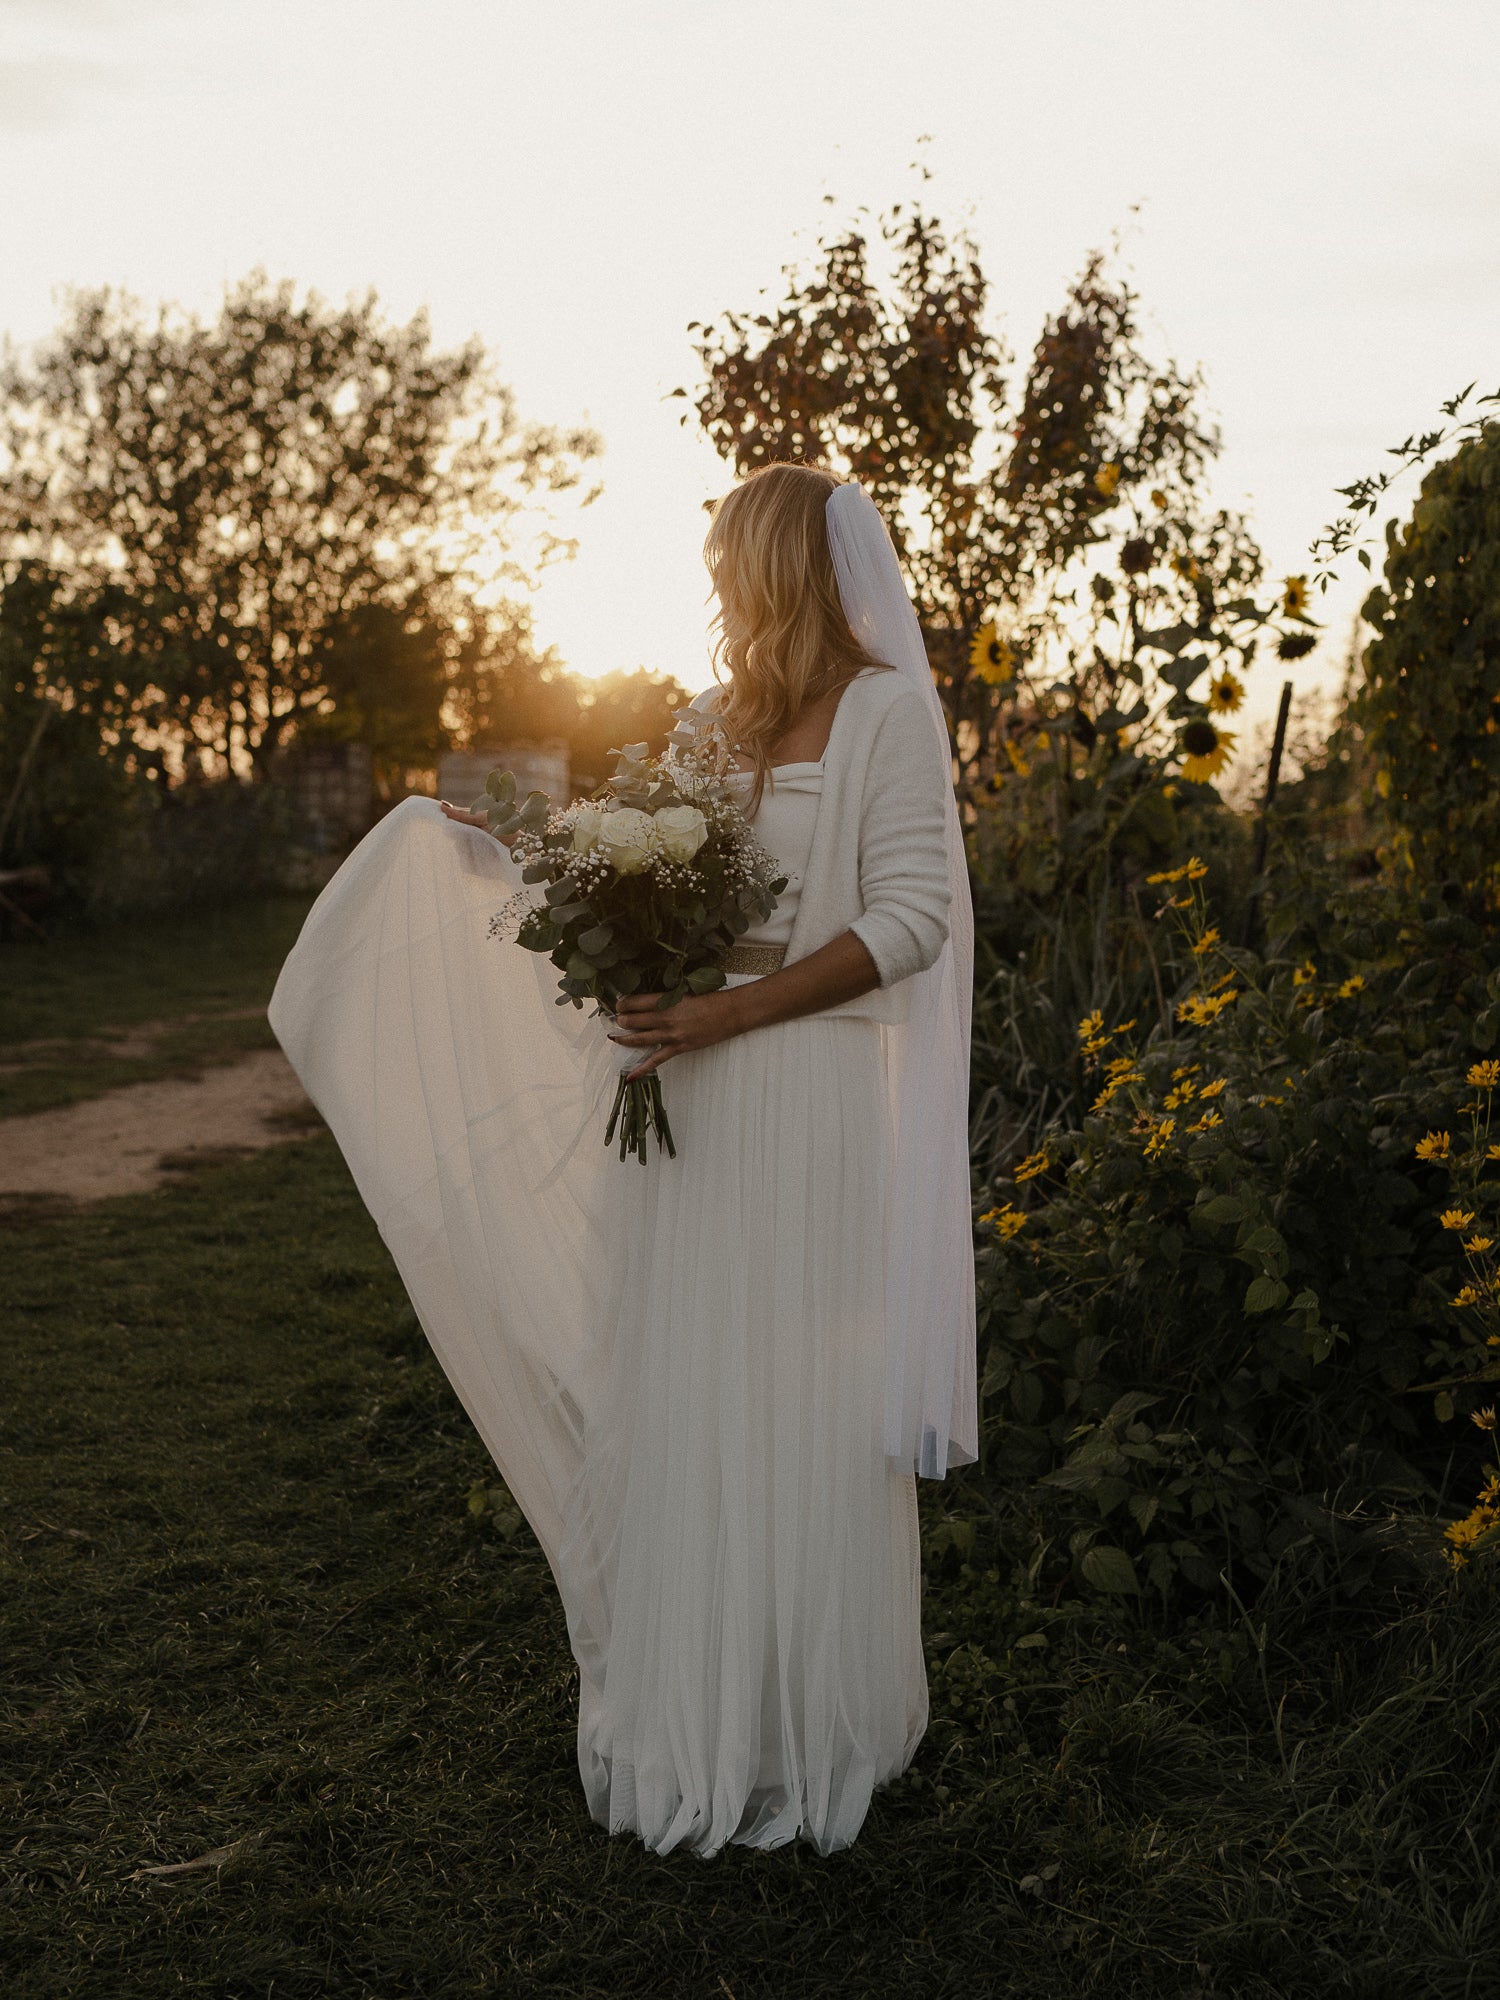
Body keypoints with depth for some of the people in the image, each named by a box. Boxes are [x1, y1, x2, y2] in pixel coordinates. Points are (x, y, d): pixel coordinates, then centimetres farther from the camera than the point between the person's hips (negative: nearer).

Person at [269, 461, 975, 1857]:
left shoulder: (887, 710, -5)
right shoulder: (716, 719, 16)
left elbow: (910, 918, -13)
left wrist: (727, 1014, -18)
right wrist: (482, 846, 18)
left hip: (808, 1106, -6)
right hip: (684, 1105, 7)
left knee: (795, 1411, 1)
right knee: (679, 1408, 11)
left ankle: (804, 1734, 21)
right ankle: (693, 1725, 28)